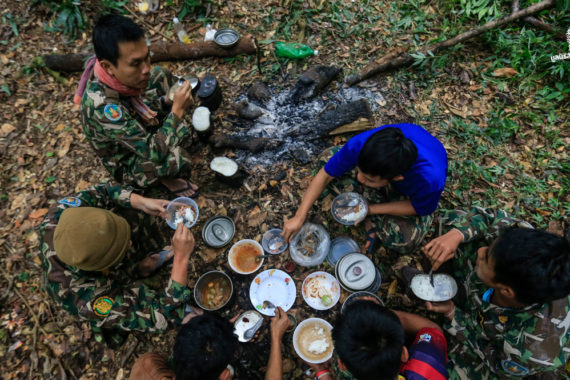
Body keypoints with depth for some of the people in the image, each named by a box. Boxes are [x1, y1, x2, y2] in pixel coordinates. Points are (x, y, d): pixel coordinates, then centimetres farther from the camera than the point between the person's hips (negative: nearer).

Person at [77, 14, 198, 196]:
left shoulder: (121, 75, -20)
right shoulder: (102, 105, -42)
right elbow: (153, 154, -39)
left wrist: (167, 101, -15)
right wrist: (178, 110, -36)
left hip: (136, 128, 8)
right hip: (126, 165, -7)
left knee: (161, 75, 8)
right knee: (177, 158, -37)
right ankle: (165, 177, -1)